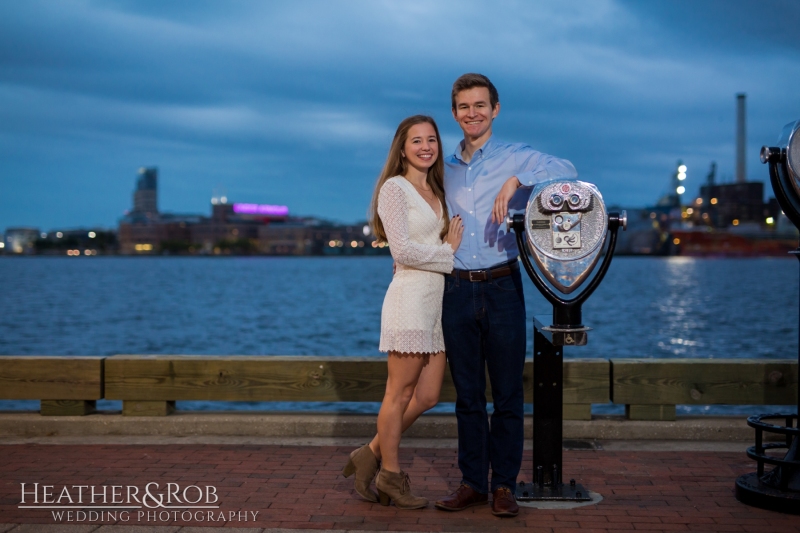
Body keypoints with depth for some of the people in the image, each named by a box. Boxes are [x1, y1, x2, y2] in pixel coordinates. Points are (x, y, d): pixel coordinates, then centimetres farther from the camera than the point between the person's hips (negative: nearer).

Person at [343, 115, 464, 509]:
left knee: (427, 396, 9)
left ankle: (371, 455, 23)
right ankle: (391, 476, 14)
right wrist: (448, 251, -5)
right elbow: (402, 250, -14)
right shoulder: (395, 188, -6)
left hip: (438, 299, 8)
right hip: (411, 296, -8)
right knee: (400, 394, 1)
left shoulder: (436, 191, 19)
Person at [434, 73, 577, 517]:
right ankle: (472, 482, 17)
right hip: (457, 291, 4)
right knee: (467, 394, 8)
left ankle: (504, 485, 11)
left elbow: (567, 171, -17)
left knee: (507, 394, 2)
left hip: (502, 288, -3)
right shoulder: (446, 169, 16)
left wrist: (516, 180, -27)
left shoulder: (516, 158, 2)